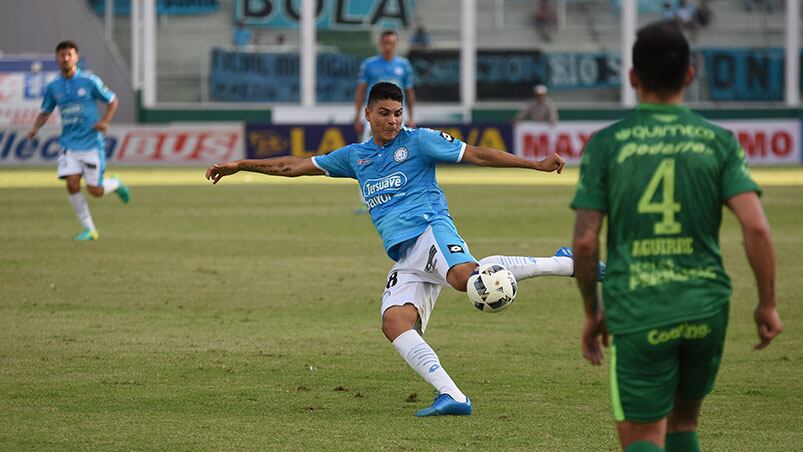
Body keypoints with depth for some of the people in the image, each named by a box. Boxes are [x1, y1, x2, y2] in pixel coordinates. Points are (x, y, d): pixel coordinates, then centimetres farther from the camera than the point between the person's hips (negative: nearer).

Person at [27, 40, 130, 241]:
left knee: (95, 190, -3)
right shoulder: (53, 87, 4)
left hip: (91, 143, -3)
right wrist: (35, 128, -5)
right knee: (72, 184, -12)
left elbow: (112, 100, 3)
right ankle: (89, 230, 1)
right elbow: (45, 112, 15)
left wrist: (105, 121, -13)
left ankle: (115, 184, 33)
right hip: (68, 143, 3)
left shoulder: (89, 81, -6)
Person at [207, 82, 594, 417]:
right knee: (394, 323, -21)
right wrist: (240, 165, 27)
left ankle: (562, 264, -26)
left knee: (465, 277, -38)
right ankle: (451, 396, -27)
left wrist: (536, 165, -1)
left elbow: (476, 154, 5)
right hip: (405, 261, 5)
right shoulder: (355, 156, 22)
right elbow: (296, 166, 28)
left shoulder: (418, 141, 7)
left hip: (429, 230, -5)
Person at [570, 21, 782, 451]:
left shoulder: (606, 144, -1)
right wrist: (767, 304, 3)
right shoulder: (718, 142, 1)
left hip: (636, 314, -2)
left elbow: (585, 241, -4)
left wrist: (592, 311, 10)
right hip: (706, 308, 2)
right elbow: (755, 227, -8)